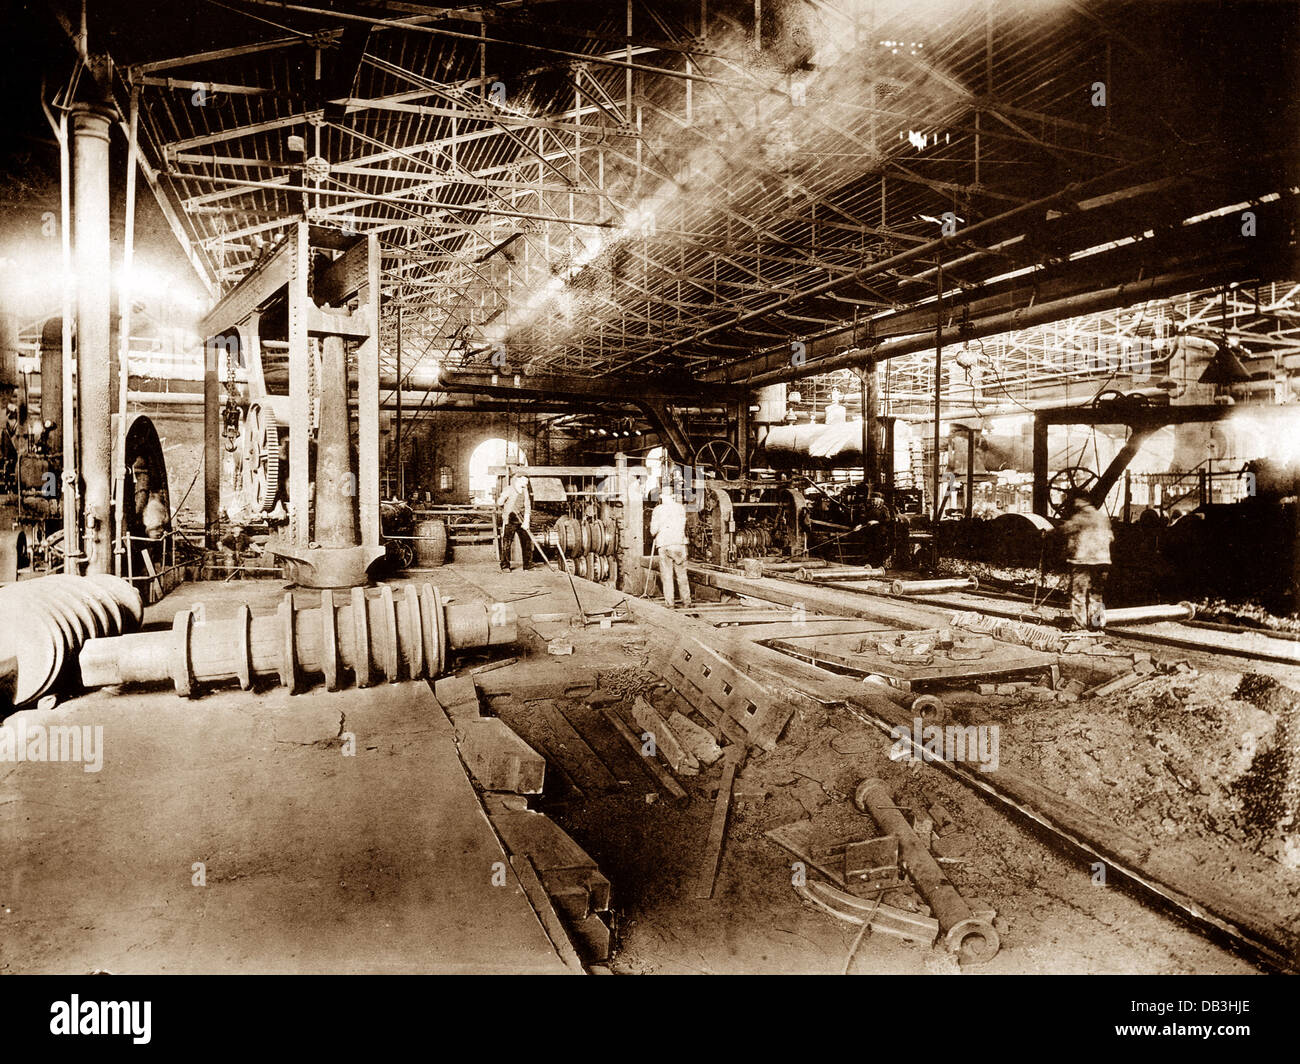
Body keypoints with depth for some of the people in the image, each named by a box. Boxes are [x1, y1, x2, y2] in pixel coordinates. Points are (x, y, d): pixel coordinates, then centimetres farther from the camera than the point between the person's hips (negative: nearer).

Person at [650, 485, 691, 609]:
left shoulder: (658, 510, 2)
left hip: (664, 544, -1)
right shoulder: (680, 508, 6)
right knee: (681, 575, 8)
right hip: (679, 543, 1)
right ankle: (686, 602, 10)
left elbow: (653, 530, 0)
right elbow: (682, 525, 6)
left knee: (666, 576, 3)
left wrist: (655, 535, 21)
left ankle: (670, 604, 1)